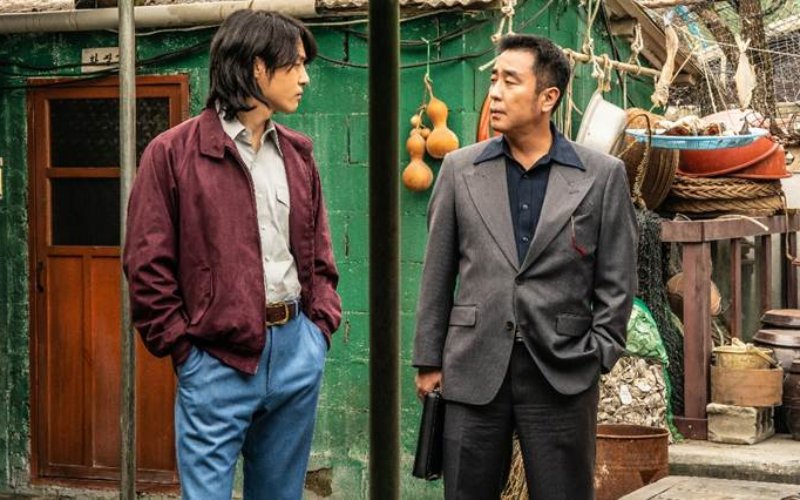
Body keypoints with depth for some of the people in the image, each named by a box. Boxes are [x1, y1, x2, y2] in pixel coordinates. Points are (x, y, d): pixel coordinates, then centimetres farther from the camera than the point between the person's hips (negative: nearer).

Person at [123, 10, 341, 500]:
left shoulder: (297, 153, 12)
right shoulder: (173, 153, -6)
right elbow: (147, 266, -6)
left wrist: (323, 320, 7)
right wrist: (183, 346, -8)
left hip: (298, 349, 6)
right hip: (218, 358, -5)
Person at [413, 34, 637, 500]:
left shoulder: (603, 175, 1)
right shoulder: (460, 169, 6)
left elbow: (617, 281, 3)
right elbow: (438, 273, 8)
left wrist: (597, 357, -3)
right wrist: (429, 360, 6)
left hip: (562, 374, -1)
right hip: (475, 370, 2)